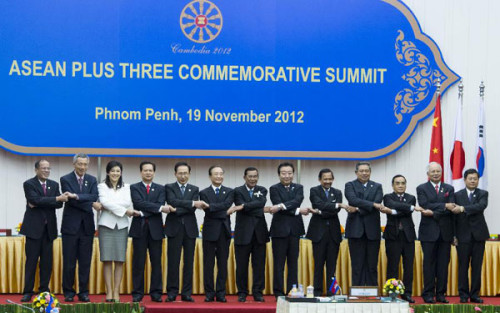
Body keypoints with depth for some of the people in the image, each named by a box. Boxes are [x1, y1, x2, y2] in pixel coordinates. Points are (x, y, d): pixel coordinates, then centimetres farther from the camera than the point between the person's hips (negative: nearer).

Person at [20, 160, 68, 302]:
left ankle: (44, 290, 12)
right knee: (31, 260, -3)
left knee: (47, 261, 5)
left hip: (49, 227, 4)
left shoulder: (54, 185, 12)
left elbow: (59, 204, 1)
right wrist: (57, 198, -21)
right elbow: (36, 199, -18)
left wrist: (39, 204, -12)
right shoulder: (29, 184, -2)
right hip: (34, 227, -4)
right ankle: (28, 292, 1)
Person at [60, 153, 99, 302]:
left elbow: (94, 197, -8)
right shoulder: (65, 179, -1)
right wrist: (91, 204, -14)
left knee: (85, 261, 4)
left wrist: (76, 196, -22)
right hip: (70, 225, -3)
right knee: (69, 261, 1)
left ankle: (83, 292, 10)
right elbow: (72, 201, -12)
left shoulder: (92, 180, 9)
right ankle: (68, 292, 9)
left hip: (87, 226, 3)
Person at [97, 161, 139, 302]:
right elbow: (104, 202, -10)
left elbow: (128, 204, -1)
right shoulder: (102, 186, 5)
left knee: (119, 260, -1)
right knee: (107, 260, -3)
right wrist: (124, 210, -12)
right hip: (106, 225, -2)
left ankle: (116, 292, 1)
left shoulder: (126, 188, 12)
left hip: (121, 226, 2)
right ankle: (109, 292, 0)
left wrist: (108, 207, -11)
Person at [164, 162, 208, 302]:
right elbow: (173, 202, -14)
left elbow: (193, 208, -3)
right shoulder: (169, 188, 6)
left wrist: (178, 210, -16)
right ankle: (172, 293, 1)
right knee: (173, 261, -4)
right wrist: (193, 203, -22)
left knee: (189, 262, 2)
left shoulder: (194, 189, 13)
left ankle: (187, 293, 6)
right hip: (174, 228, -2)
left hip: (190, 228, 2)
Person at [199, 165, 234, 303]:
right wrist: (225, 213, -10)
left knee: (223, 264, 3)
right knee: (208, 264, 1)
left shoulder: (229, 192, 9)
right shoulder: (204, 193, 6)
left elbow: (226, 205, -11)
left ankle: (221, 294, 8)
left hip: (224, 231, 1)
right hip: (210, 231, -1)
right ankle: (209, 294, 6)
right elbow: (209, 212, -8)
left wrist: (211, 206, -14)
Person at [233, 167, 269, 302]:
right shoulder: (238, 191, 3)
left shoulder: (262, 190, 10)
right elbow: (241, 206, -13)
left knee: (259, 264, 3)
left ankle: (258, 292, 10)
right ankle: (242, 293, 10)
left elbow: (261, 202, -11)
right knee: (241, 265, 2)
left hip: (259, 232, 2)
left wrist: (245, 206, -21)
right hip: (243, 232, -2)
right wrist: (262, 210, -14)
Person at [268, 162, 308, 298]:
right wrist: (298, 211, -14)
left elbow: (297, 201, -10)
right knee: (279, 263, -1)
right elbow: (277, 206, -12)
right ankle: (278, 293, 3)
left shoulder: (298, 188, 10)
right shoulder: (274, 189, 2)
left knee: (293, 262, 5)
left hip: (294, 229, 3)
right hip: (279, 229, -3)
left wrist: (281, 206, -24)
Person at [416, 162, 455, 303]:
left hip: (445, 232, 3)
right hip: (429, 232, -3)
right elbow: (425, 206, -10)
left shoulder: (449, 189, 13)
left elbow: (451, 208, -2)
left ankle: (441, 294, 8)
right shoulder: (422, 189, 6)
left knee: (443, 264, 3)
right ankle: (428, 294, 2)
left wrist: (434, 213, -15)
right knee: (429, 264, -2)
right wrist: (444, 206, -14)